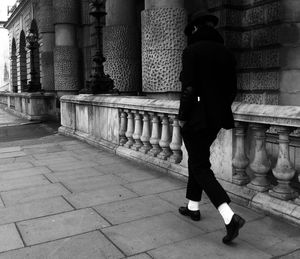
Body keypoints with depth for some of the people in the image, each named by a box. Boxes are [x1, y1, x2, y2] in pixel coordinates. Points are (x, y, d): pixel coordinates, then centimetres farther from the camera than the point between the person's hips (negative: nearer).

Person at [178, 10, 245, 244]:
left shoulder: (192, 51, -12)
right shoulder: (226, 53, 7)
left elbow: (189, 89, -17)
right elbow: (232, 90, 8)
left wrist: (182, 117, -7)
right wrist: (221, 112, 18)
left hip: (196, 118, -7)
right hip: (216, 118, 7)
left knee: (201, 167, 0)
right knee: (197, 160, 21)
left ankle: (230, 217, -11)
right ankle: (193, 207, 33)